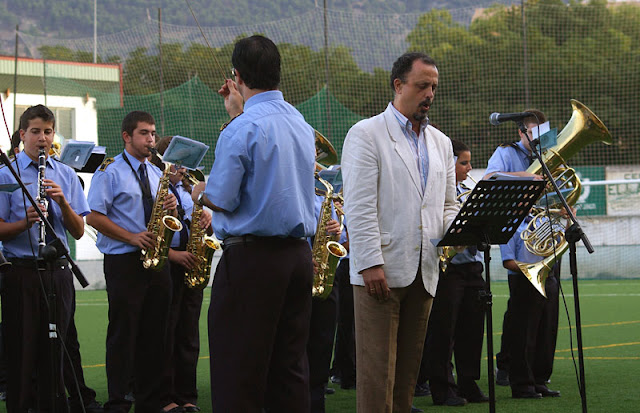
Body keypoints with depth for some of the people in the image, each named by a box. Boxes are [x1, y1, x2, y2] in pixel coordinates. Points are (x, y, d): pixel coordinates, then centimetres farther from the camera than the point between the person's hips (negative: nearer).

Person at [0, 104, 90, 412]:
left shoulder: (66, 176, 11)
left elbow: (78, 232, 7)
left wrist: (62, 202, -9)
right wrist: (26, 221, -23)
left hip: (57, 271, 3)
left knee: (54, 350, 5)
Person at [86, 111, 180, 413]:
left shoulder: (156, 174, 17)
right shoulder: (110, 172, -4)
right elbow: (94, 217, -11)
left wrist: (170, 205, -1)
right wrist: (132, 237, -18)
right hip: (124, 261, -6)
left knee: (154, 332, 8)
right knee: (123, 333, -3)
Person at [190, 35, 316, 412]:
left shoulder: (242, 129, -14)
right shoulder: (300, 123, 11)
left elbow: (224, 199, -13)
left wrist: (199, 193, 8)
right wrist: (240, 112, 29)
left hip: (252, 257, -8)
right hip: (298, 254, 8)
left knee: (238, 371, -4)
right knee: (290, 367, 10)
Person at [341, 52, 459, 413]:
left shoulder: (441, 143, 18)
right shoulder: (366, 135, -2)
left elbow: (448, 204, 22)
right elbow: (359, 206, -9)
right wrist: (370, 263, -17)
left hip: (424, 270, 6)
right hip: (381, 270, -6)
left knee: (408, 366, 8)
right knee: (377, 368, -8)